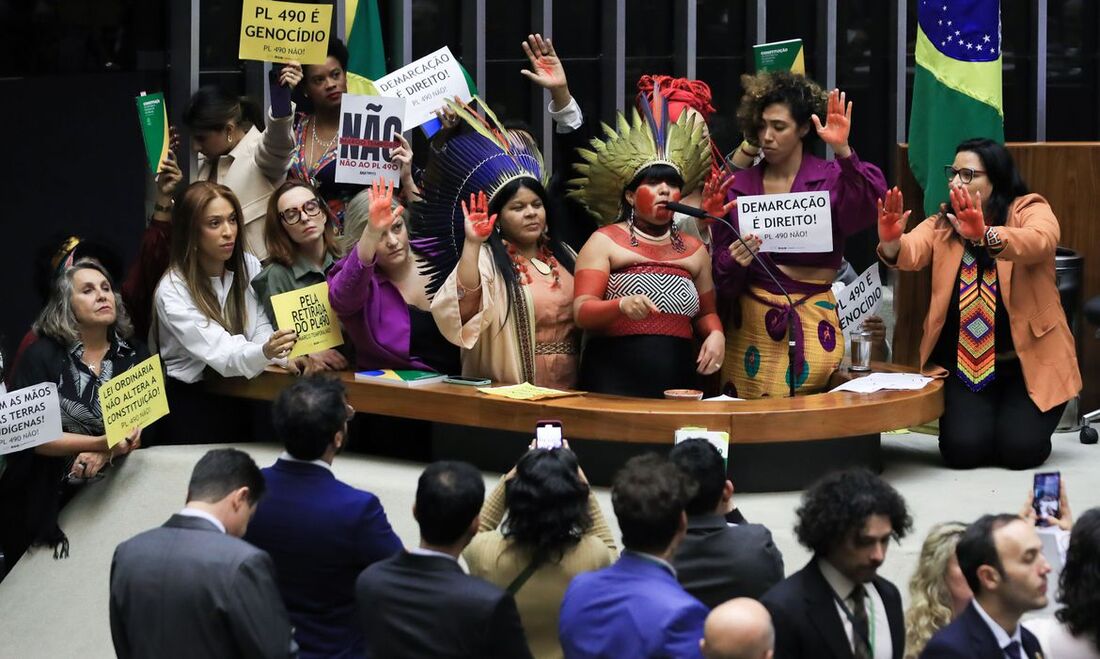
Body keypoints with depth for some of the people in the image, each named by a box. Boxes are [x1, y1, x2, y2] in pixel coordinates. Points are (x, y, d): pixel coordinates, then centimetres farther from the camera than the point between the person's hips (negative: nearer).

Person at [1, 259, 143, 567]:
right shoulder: (41, 356, -8)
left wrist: (105, 454, -22)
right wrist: (101, 442, -26)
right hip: (44, 500, -2)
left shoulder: (133, 354, 3)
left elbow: (144, 424, -2)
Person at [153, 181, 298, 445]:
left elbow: (261, 331, -1)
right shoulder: (172, 291, -14)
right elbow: (221, 354, -25)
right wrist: (265, 353, -45)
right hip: (192, 401, -4)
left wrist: (281, 352, -24)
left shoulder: (249, 266, 1)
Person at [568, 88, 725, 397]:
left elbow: (706, 312, 26)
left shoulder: (694, 249, 16)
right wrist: (621, 306, -26)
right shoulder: (604, 242, 3)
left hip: (678, 382, 4)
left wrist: (715, 334, 4)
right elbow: (582, 312, -6)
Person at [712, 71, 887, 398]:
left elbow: (868, 206, -22)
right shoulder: (738, 187, 8)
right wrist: (735, 263, -12)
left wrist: (843, 153, -33)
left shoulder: (831, 178, 0)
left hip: (812, 324, -3)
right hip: (750, 325, 3)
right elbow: (721, 276, 10)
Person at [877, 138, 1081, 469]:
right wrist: (891, 243, -41)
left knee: (1020, 449, -17)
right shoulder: (941, 225, 6)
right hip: (962, 364, 2)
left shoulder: (1031, 211, -4)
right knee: (963, 450, -17)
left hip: (1029, 361, -2)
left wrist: (984, 235, -48)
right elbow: (911, 253, -15)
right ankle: (974, 416, 17)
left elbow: (1039, 242, -29)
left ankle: (1019, 420, 17)